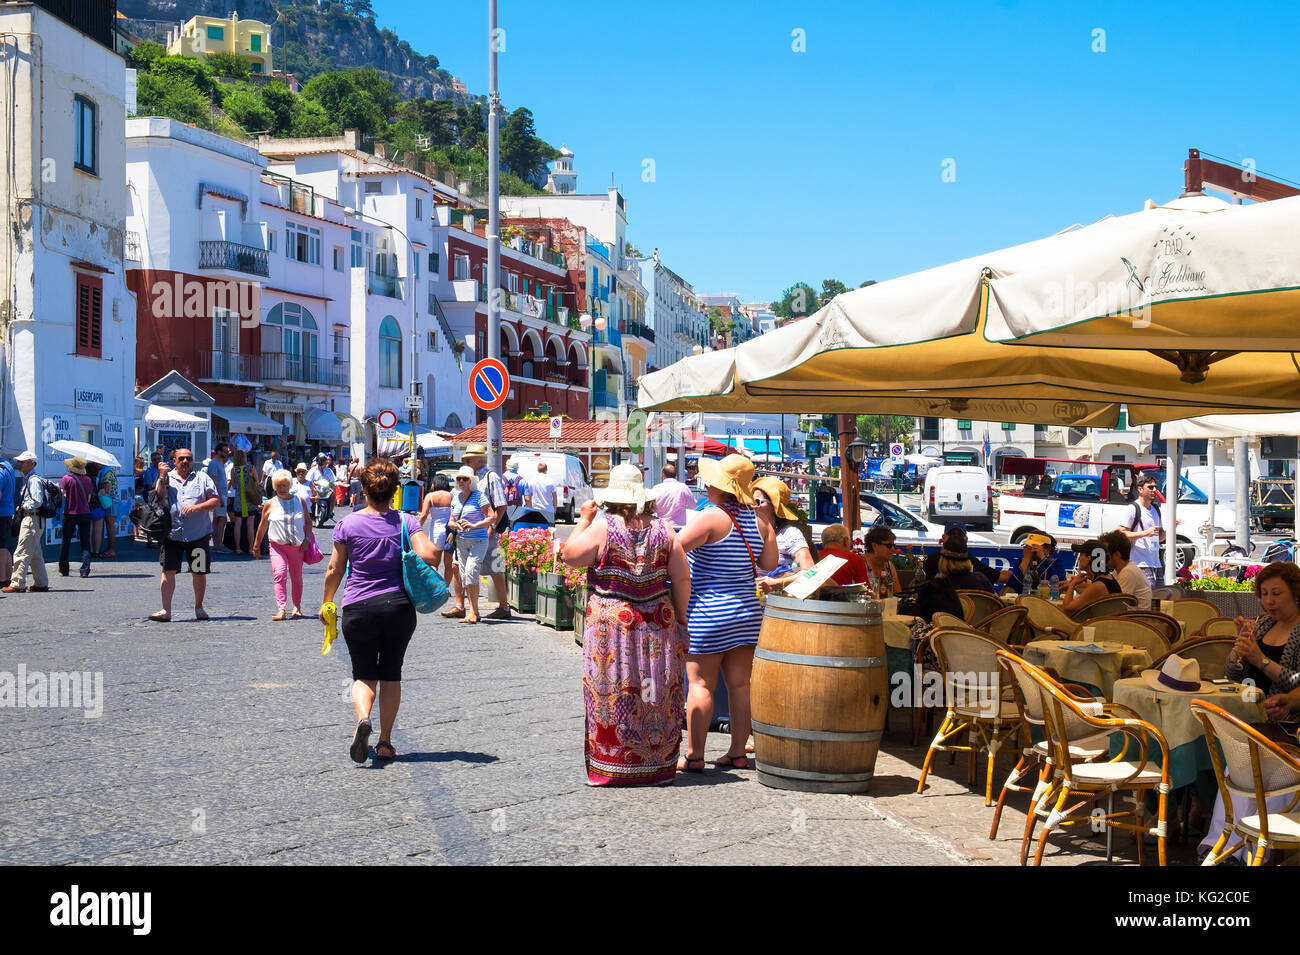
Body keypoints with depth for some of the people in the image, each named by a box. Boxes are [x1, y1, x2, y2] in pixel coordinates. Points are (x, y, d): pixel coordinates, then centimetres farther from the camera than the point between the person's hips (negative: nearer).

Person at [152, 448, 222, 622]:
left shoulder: (202, 477, 10)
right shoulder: (166, 478, 12)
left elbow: (216, 501, 3)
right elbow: (159, 499, -1)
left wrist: (198, 507, -12)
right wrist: (162, 478, -9)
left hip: (198, 534, 0)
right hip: (172, 534, 0)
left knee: (199, 573, 6)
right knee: (168, 570, -6)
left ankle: (199, 607, 23)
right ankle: (166, 611, -6)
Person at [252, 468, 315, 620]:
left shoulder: (300, 501, 6)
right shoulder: (270, 504, 3)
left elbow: (308, 521, 11)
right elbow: (263, 526, 10)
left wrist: (307, 539, -2)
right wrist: (257, 545, 14)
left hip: (297, 546, 1)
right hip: (277, 545, -1)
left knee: (296, 578, 9)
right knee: (279, 575, -18)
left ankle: (296, 607, 26)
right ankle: (280, 609, -24)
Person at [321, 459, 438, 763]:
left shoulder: (348, 524, -2)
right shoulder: (405, 521, -2)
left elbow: (334, 570, 1)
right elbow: (427, 555, -15)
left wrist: (325, 604, 15)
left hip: (358, 609, -1)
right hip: (399, 606, 1)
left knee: (364, 674, 11)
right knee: (391, 674, 14)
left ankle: (362, 718, -19)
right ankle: (385, 742, 14)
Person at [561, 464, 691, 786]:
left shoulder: (602, 526, -9)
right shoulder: (663, 529, 1)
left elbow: (570, 555, 1)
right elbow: (682, 578, 4)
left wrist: (584, 519, 9)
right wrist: (679, 616, 15)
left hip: (612, 625, -3)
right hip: (658, 626, 3)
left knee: (614, 695, 3)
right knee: (658, 696, 10)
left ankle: (612, 767, 8)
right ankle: (658, 766, 18)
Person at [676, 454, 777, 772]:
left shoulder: (711, 517, -15)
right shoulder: (759, 521, 5)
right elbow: (769, 565, 8)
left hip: (708, 613, -6)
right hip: (748, 612, 6)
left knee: (700, 684, -1)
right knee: (740, 683, 10)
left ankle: (694, 755, 1)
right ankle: (738, 752, 15)